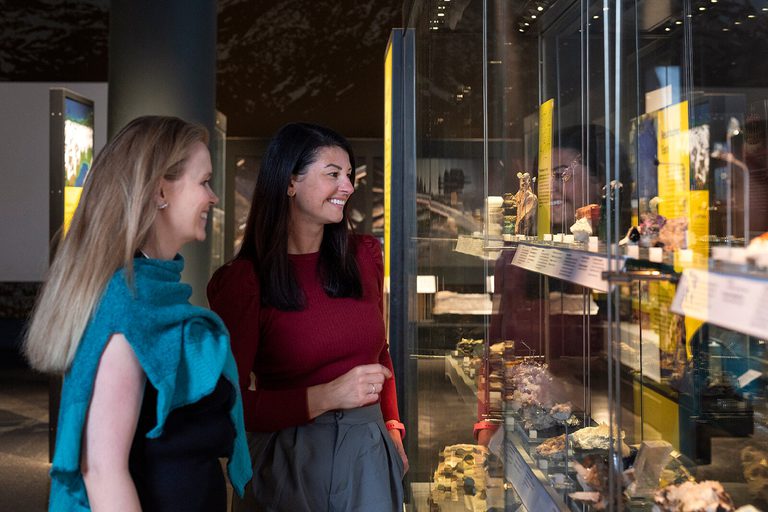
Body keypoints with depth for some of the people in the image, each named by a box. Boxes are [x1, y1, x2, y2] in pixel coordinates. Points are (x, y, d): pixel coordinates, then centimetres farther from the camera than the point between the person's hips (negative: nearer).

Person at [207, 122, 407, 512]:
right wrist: (325, 397, -21)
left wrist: (392, 426, 9)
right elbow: (231, 404, -13)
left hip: (369, 453, 5)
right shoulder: (243, 281, -12)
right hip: (288, 459, -4)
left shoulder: (364, 256, 3)